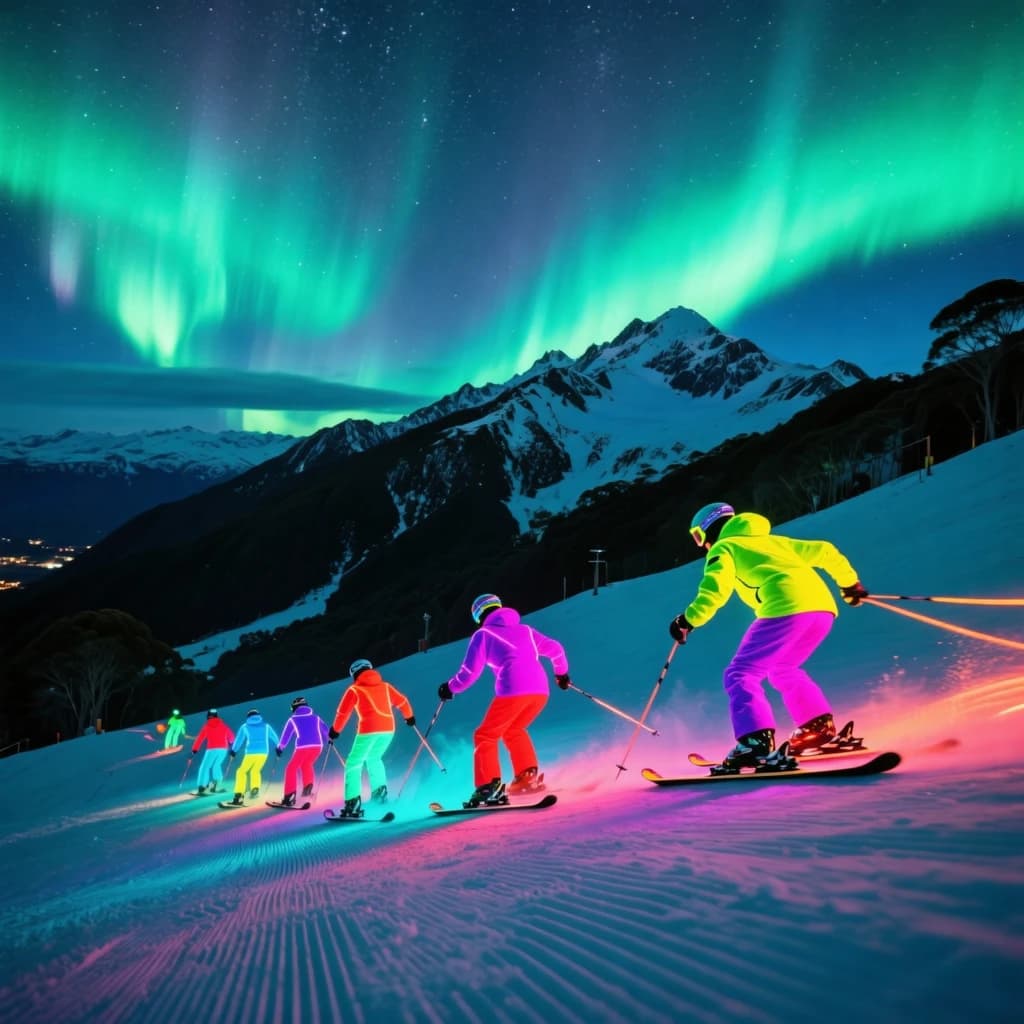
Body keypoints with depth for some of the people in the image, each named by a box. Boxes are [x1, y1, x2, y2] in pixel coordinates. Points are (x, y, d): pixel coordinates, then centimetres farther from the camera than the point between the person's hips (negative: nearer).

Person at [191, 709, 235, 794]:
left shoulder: (207, 726, 4)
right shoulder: (223, 725, 11)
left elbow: (200, 738, -2)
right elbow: (231, 735, 17)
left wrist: (195, 749, 1)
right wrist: (231, 743, 37)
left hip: (212, 749, -3)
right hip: (223, 749, 3)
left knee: (205, 767, 4)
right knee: (217, 765, 22)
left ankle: (202, 787, -11)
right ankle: (214, 784, 8)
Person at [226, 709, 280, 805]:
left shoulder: (245, 726, 10)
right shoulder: (266, 726, 14)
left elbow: (238, 740, 13)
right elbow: (275, 738, 21)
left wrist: (233, 752, 26)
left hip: (251, 753, -2)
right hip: (263, 752, 2)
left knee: (242, 772, 13)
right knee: (255, 771, 23)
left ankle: (239, 794, 0)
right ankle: (255, 789, 0)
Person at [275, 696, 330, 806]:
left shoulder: (293, 719, 12)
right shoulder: (315, 717, 20)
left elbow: (286, 735, 17)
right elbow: (326, 730, 26)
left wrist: (280, 748, 31)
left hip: (302, 746, -3)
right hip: (317, 746, 4)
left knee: (292, 768, 10)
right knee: (307, 764, 28)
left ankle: (289, 796, -1)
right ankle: (308, 785, 6)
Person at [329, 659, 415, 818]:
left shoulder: (354, 690, 7)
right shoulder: (385, 686, 19)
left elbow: (343, 712, 6)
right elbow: (402, 701, 25)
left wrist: (335, 730, 20)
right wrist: (409, 717, 41)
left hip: (368, 729, -5)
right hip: (388, 729, 5)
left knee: (353, 765, 3)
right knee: (373, 759, 30)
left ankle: (353, 803, -9)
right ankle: (380, 792, 20)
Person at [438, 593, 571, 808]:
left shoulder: (483, 634, 12)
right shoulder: (525, 629, 25)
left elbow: (470, 672, 7)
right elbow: (555, 649, 26)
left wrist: (450, 687, 23)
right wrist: (562, 673, 43)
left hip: (513, 690, -6)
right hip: (541, 690, 6)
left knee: (485, 736, 7)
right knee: (513, 730, 28)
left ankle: (490, 786, -7)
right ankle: (527, 774, 15)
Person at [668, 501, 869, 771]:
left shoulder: (723, 547, 15)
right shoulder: (771, 540, 34)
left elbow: (716, 587, -7)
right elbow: (824, 551, 33)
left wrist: (689, 619, -3)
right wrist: (849, 582, 44)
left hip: (786, 607, -8)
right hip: (823, 607, 8)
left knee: (741, 674, -5)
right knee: (783, 670, 29)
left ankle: (757, 743, -22)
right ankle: (819, 725, 25)